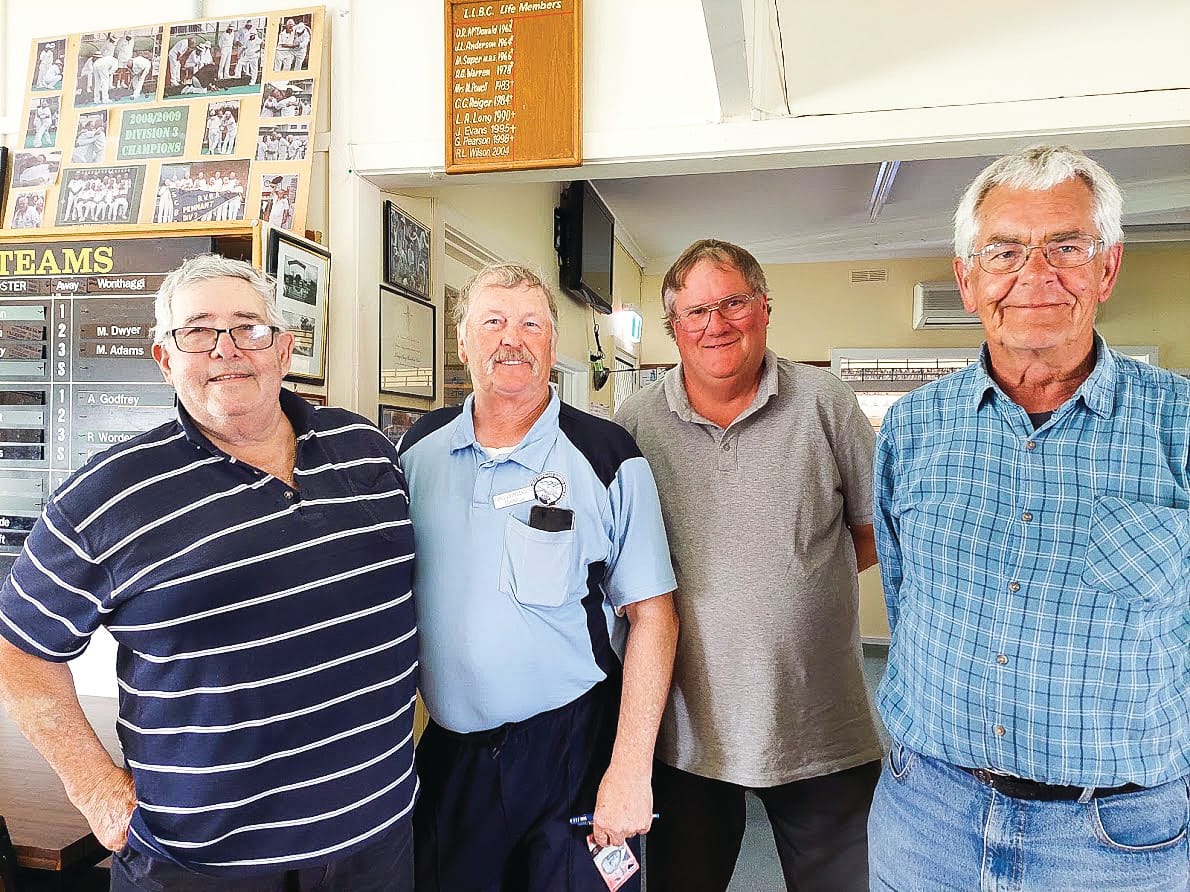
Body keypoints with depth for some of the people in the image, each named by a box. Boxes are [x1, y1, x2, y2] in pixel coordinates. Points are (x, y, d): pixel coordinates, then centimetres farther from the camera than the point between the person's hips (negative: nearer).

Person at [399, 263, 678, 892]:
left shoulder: (608, 458, -11)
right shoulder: (419, 447, 1)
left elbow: (652, 615, -11)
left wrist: (630, 767, -15)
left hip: (574, 745, -3)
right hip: (447, 746, 4)